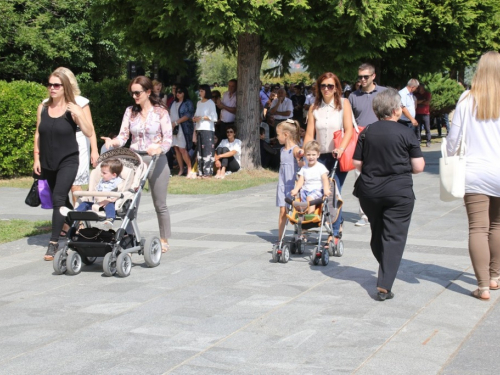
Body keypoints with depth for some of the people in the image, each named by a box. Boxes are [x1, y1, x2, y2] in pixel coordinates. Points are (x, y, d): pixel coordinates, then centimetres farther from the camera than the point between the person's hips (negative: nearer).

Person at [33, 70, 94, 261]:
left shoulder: (73, 109, -8)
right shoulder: (42, 108, 3)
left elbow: (89, 133, -13)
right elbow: (38, 134, 9)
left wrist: (78, 115, -26)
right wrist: (36, 158, 5)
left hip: (68, 161, -5)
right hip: (47, 163, 5)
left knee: (58, 199, -14)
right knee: (61, 200, 14)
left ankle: (54, 243, -12)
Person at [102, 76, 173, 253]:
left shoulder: (160, 112, -3)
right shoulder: (130, 111, 7)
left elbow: (168, 138, -8)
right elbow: (123, 136, 2)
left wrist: (160, 148, -28)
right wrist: (112, 142, -19)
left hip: (156, 160, -3)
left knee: (160, 204, 6)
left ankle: (164, 240, 18)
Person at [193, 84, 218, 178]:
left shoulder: (211, 103, -3)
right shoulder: (199, 103, 17)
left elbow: (214, 117, -9)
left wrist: (201, 118, -12)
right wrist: (195, 119, 3)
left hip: (207, 129, -6)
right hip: (198, 129, 7)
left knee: (207, 151, -9)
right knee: (199, 151, 5)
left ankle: (208, 172, -9)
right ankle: (200, 172, 7)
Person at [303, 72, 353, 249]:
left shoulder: (343, 104, 1)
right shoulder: (314, 108, 9)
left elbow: (349, 130, -10)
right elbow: (309, 134, 3)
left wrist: (341, 149, -25)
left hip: (338, 156, -3)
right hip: (320, 156, 3)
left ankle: (334, 233, -5)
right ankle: (338, 223, 21)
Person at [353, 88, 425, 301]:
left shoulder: (367, 132, 1)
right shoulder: (406, 133, -8)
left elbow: (357, 163, 2)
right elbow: (418, 167, -8)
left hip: (369, 191, 4)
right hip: (399, 192, -4)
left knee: (376, 233, 20)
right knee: (394, 237, -2)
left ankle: (386, 272, 37)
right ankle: (384, 286, -11)